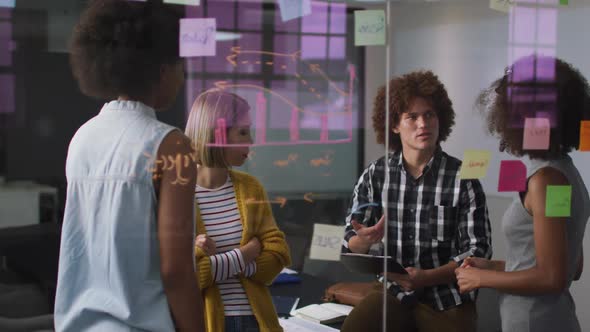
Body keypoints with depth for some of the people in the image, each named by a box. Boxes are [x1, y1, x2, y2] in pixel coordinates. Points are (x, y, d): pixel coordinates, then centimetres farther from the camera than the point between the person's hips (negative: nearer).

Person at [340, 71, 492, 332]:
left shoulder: (462, 178, -7)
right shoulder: (374, 176, 0)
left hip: (447, 298, -1)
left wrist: (427, 277, -23)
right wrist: (364, 240, -22)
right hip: (395, 293, 1)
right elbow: (351, 247, 2)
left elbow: (478, 251, -9)